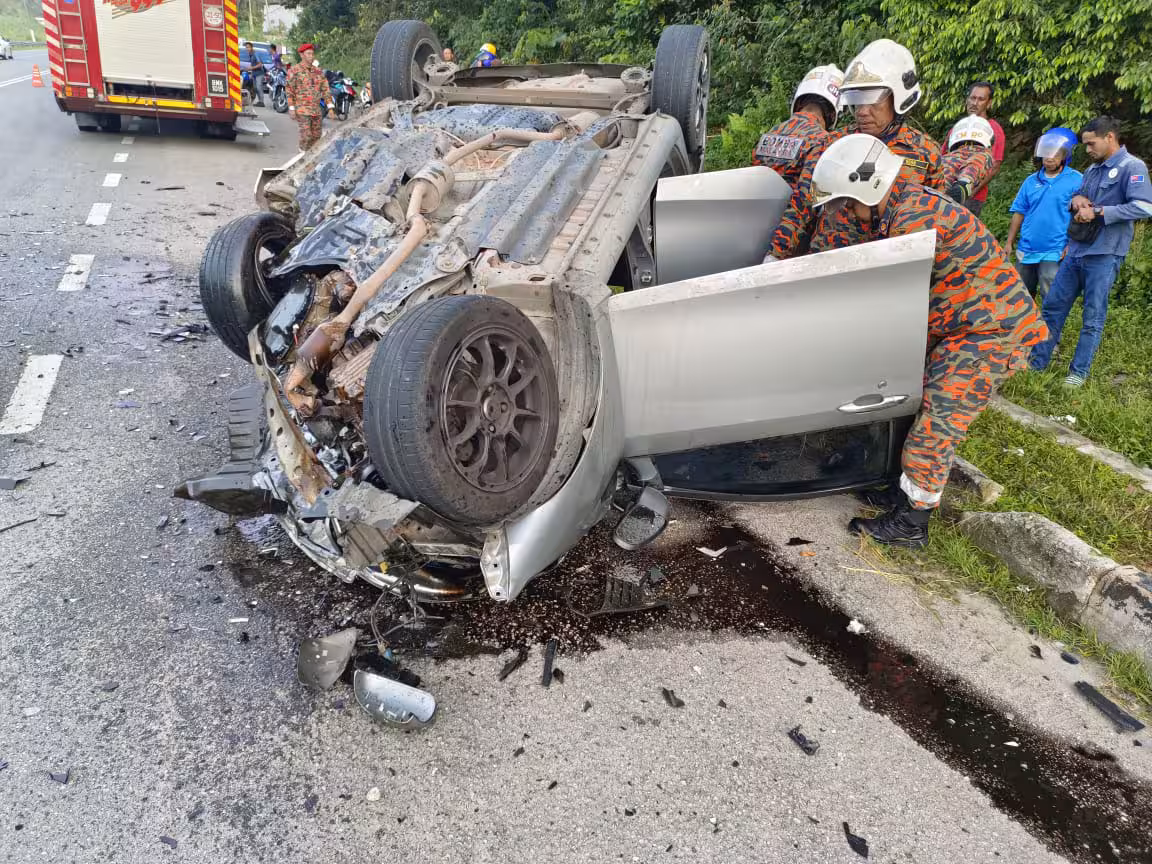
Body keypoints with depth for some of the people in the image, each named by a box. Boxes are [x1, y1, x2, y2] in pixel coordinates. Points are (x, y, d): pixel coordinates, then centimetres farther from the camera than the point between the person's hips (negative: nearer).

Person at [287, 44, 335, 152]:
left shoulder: (318, 71, 12)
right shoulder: (294, 71, -2)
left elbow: (325, 89, 12)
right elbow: (290, 90, -4)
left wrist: (330, 106, 3)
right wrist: (291, 108, -10)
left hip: (316, 110, 5)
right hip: (302, 110, -5)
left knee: (316, 136, 8)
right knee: (306, 135, -12)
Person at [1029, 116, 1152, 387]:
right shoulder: (1093, 169, 15)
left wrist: (1098, 211, -20)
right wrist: (1075, 200, 1)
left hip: (1104, 255, -8)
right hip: (1076, 251, 8)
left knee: (1093, 317, 1)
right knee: (1053, 305, 9)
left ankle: (1079, 372, 9)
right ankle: (1037, 362, 17)